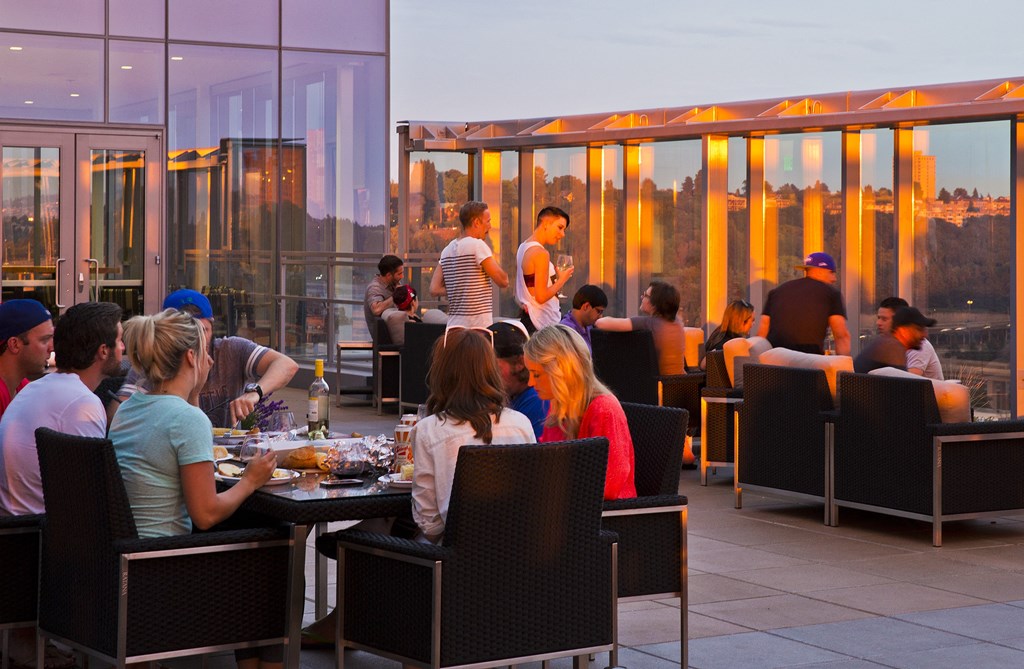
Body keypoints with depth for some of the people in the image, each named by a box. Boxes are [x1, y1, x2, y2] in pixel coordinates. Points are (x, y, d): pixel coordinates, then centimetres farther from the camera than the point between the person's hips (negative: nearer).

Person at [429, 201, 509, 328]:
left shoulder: (447, 250, 12)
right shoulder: (478, 245, -9)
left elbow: (434, 289, 9)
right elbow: (503, 281, -8)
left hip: (454, 324, 7)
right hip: (478, 324, -7)